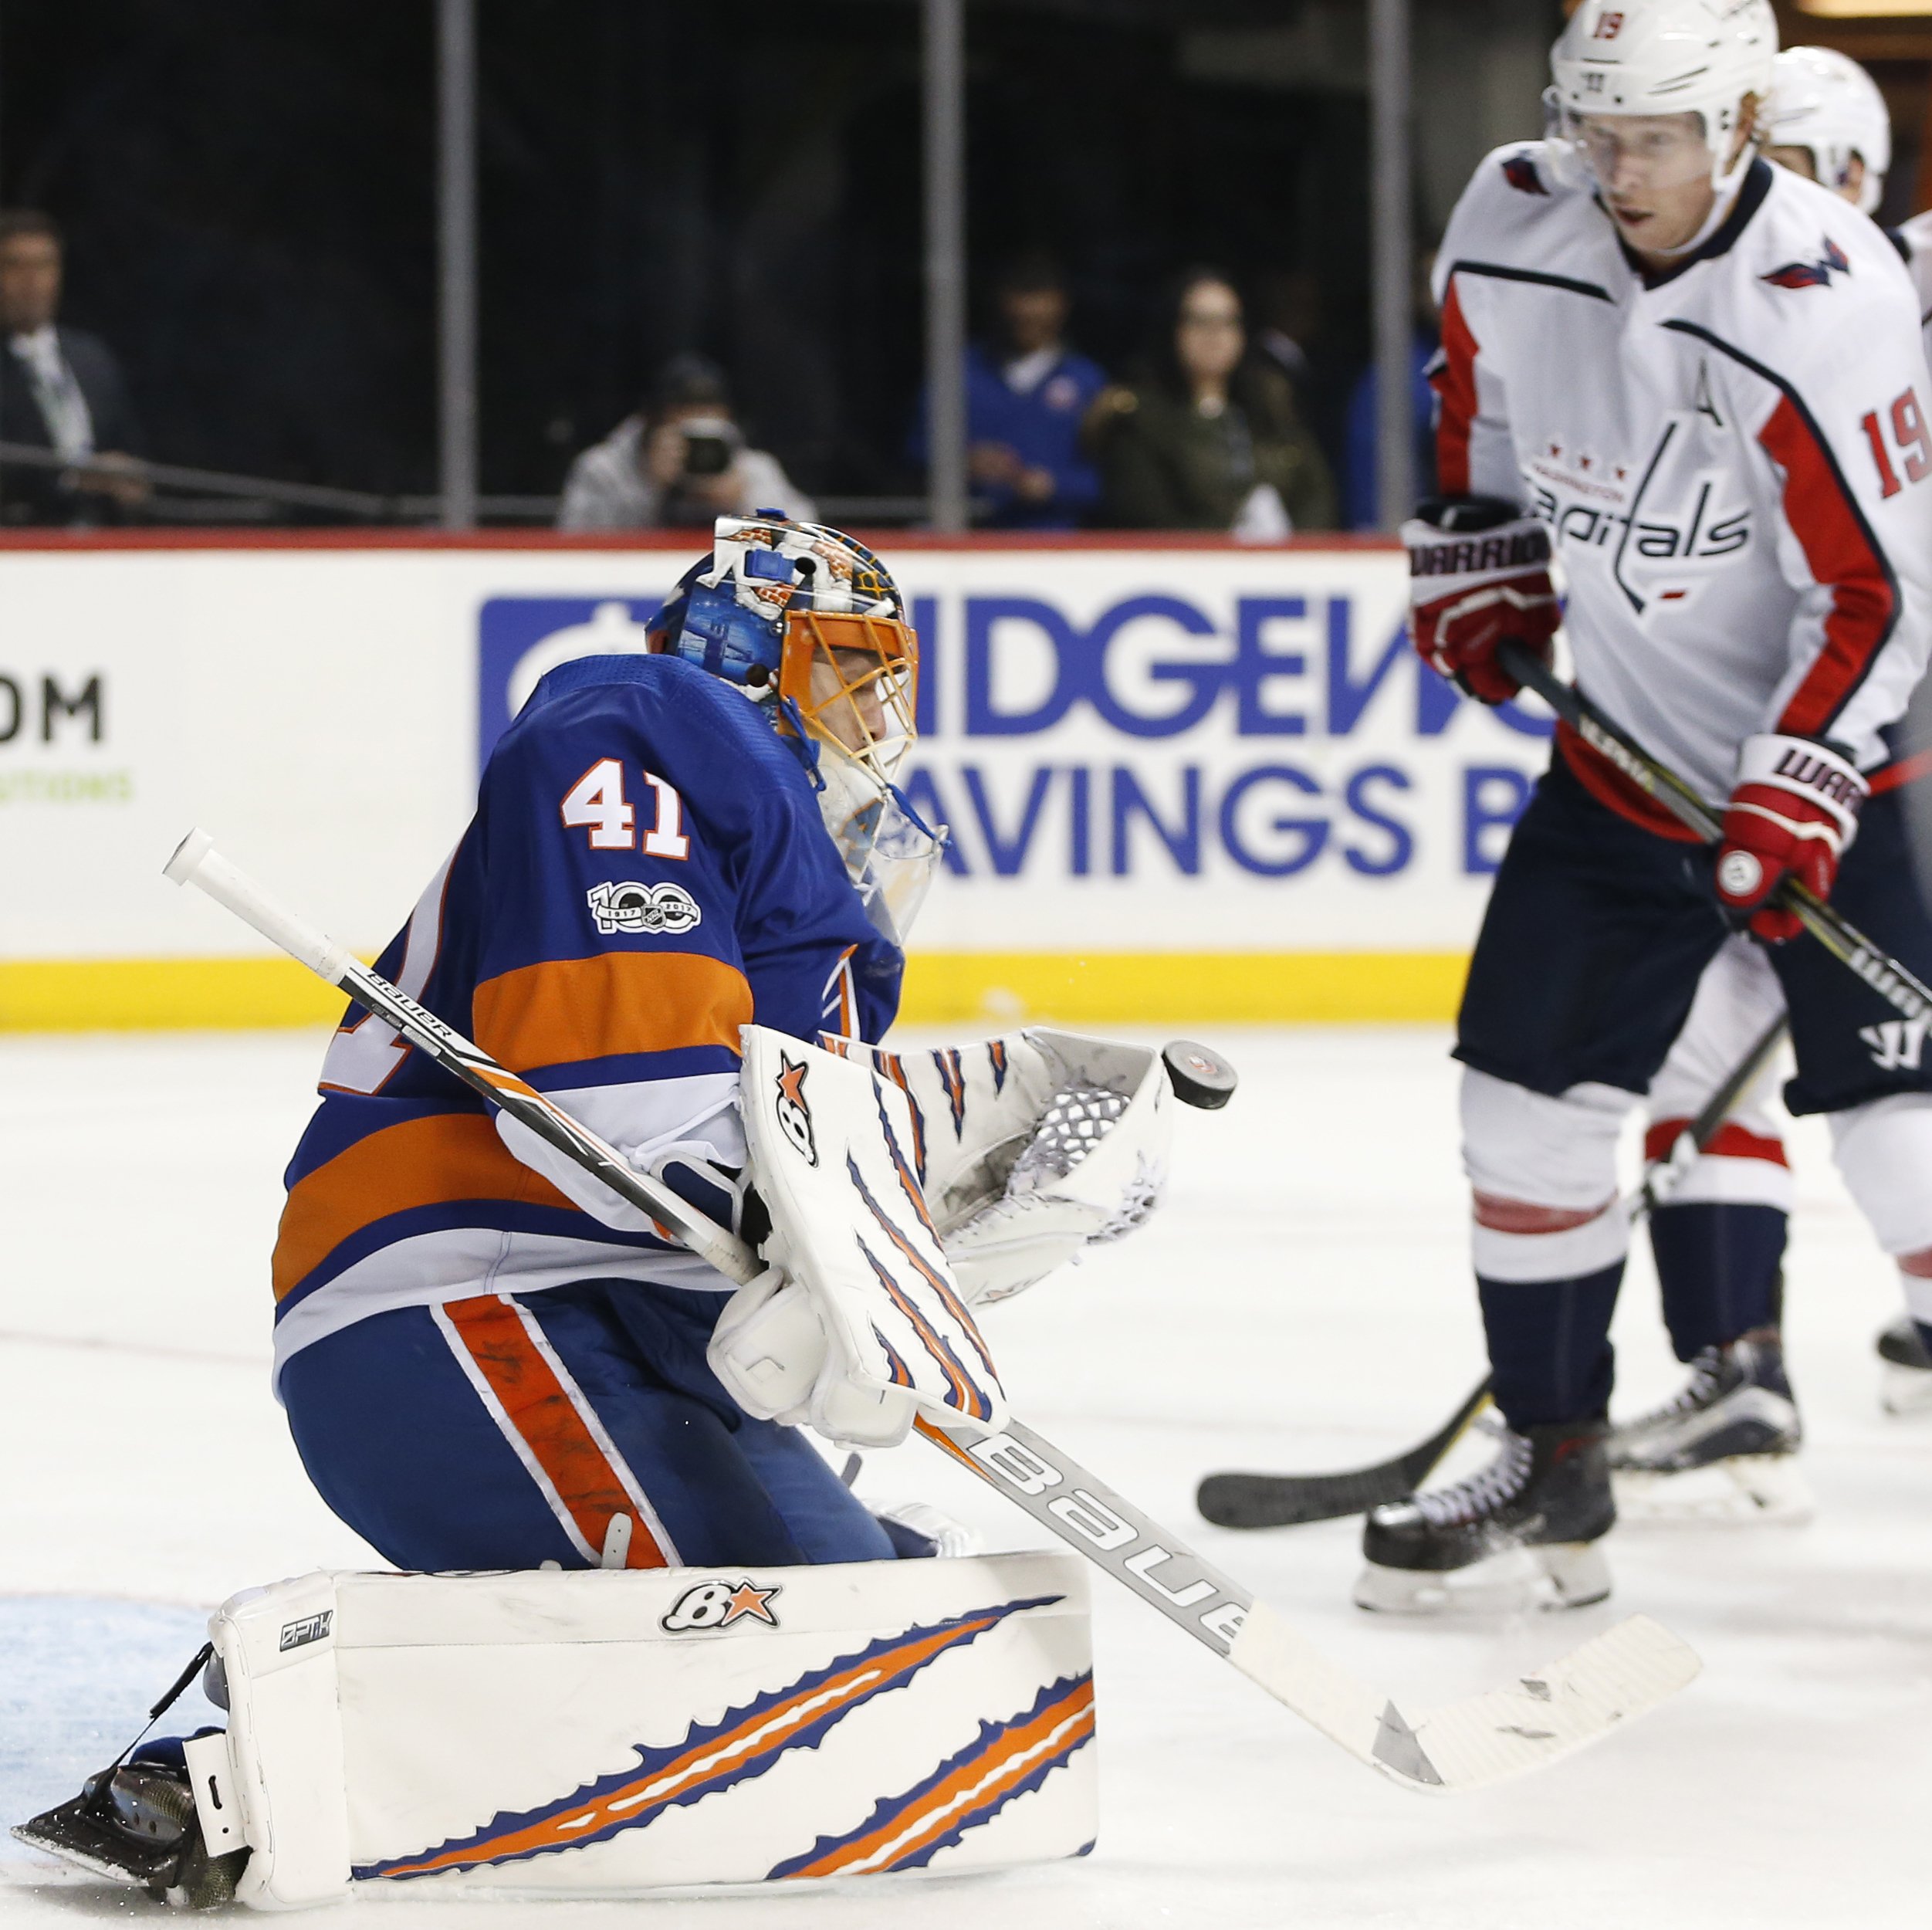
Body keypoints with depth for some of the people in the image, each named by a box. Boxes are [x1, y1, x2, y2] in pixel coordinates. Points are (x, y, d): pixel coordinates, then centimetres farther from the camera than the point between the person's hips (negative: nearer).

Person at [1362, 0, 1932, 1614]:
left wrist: (1792, 801, -29)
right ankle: (1554, 1484, 18)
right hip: (1627, 752, 6)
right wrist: (1477, 574, 13)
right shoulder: (1509, 230, -7)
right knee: (1525, 1099, 6)